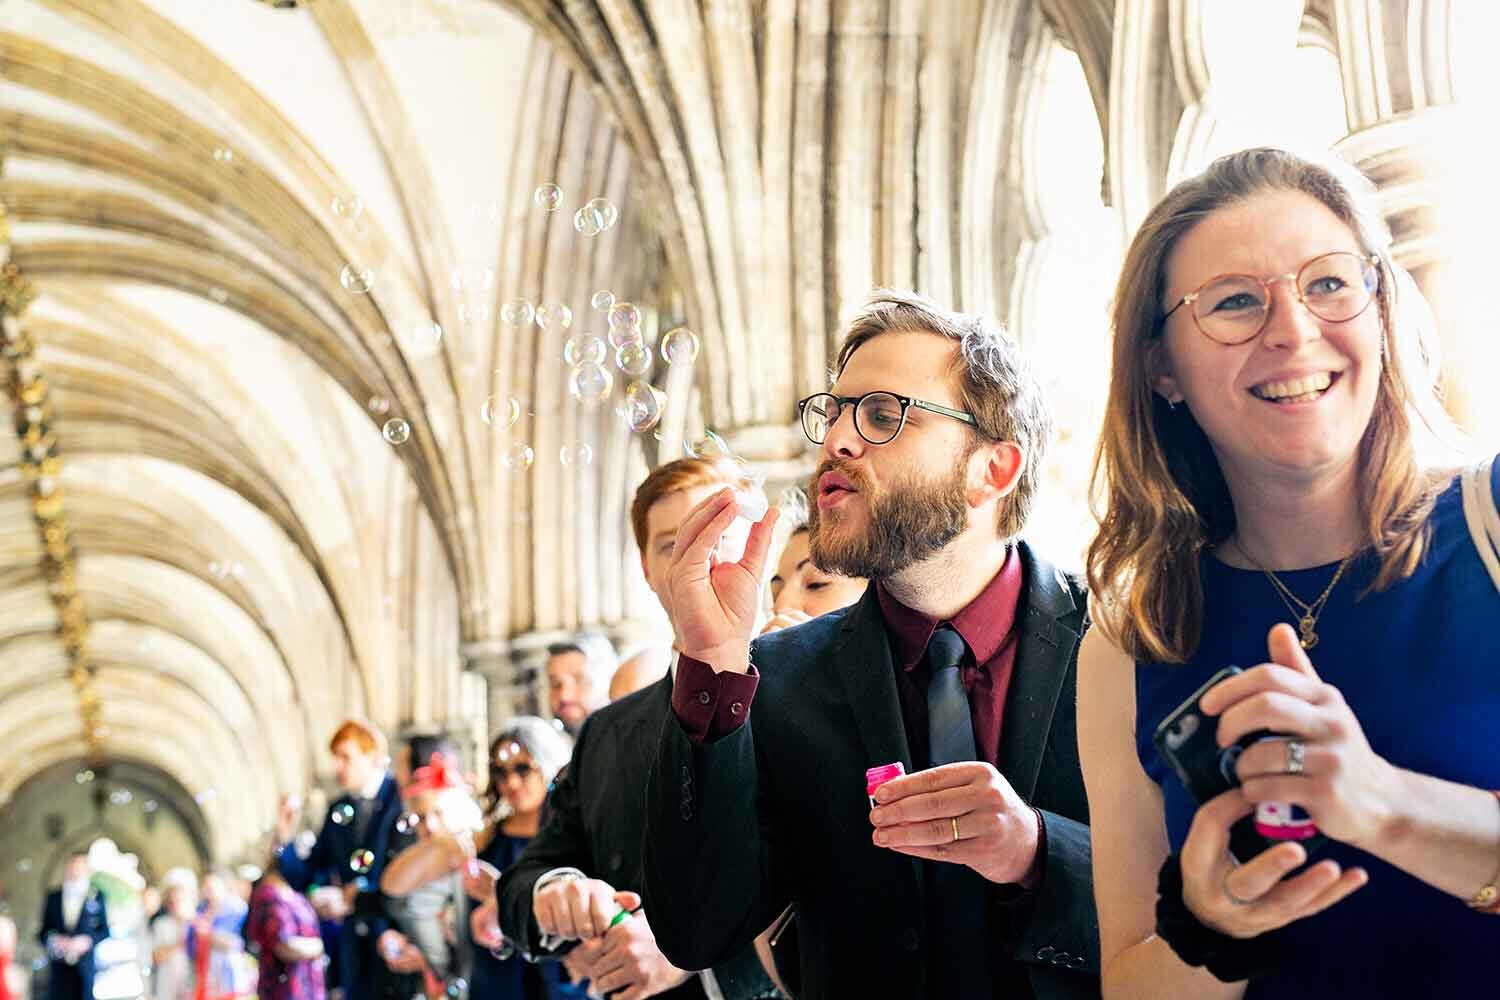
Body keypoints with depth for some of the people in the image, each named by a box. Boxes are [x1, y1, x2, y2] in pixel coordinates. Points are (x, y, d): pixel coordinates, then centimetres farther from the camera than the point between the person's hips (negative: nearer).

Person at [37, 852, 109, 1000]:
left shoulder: (99, 897, 4)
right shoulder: (53, 898, 15)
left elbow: (108, 931, 1)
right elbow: (43, 931, 14)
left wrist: (88, 941, -14)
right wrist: (53, 940, -7)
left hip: (90, 970, -2)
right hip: (61, 970, 3)